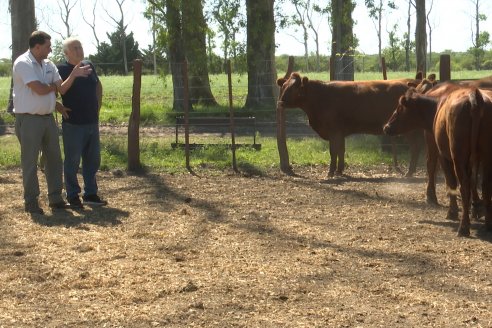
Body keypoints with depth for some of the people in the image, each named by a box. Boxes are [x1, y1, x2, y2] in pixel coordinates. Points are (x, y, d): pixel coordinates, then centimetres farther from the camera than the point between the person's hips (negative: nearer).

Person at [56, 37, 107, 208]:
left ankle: (90, 194, 22)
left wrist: (97, 108, 16)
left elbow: (98, 86, 23)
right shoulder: (62, 69, -9)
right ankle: (73, 196, 9)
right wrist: (74, 73, -35)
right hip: (73, 123, -6)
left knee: (93, 160, 12)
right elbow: (61, 90, -26)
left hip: (92, 122, 7)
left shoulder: (89, 65, 9)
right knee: (72, 161, 1)